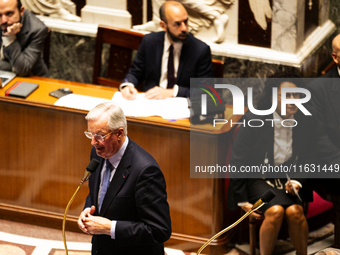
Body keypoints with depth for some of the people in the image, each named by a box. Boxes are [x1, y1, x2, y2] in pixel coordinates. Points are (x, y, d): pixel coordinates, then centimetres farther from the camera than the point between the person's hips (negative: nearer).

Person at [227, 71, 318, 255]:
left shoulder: (308, 122, -4)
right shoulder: (254, 121, -12)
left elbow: (308, 159, 11)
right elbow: (237, 162, -5)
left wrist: (297, 182, -8)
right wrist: (242, 201, -6)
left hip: (287, 178, 3)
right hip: (257, 178, -3)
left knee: (295, 211, -27)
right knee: (275, 211, -30)